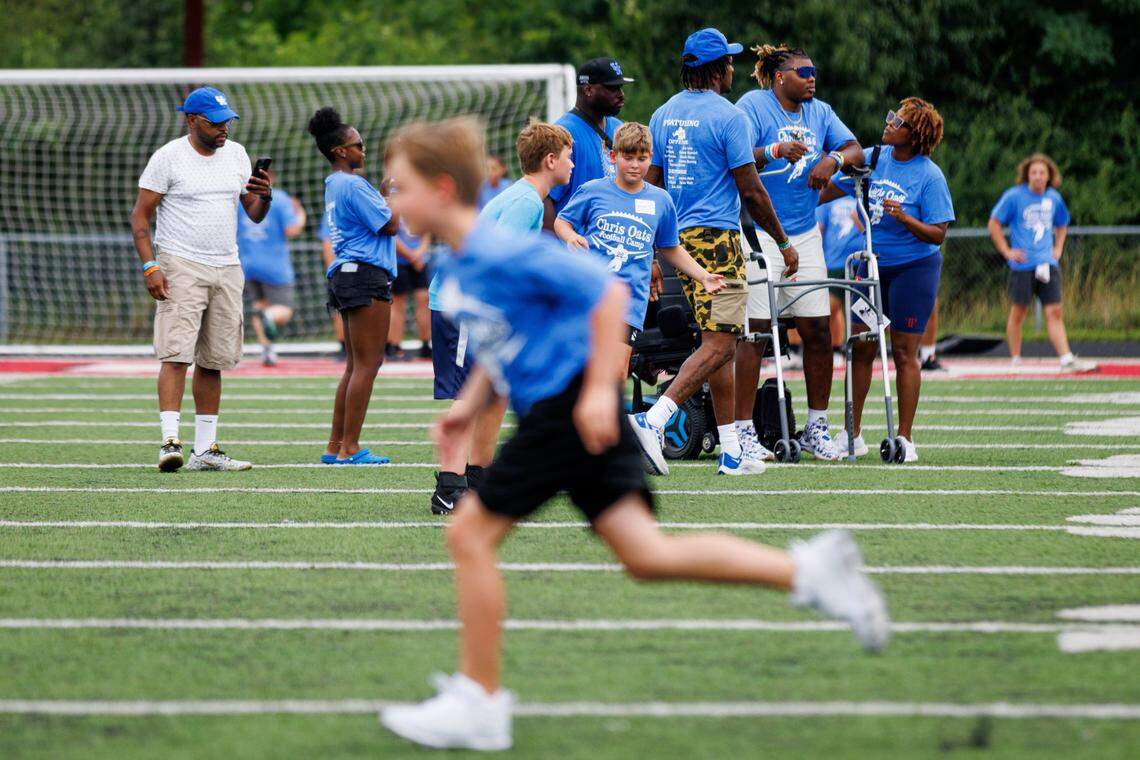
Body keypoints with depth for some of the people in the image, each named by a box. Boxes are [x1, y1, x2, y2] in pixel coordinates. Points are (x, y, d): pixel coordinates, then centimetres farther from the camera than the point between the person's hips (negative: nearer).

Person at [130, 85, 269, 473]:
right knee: (177, 354, -16)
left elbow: (254, 214, 15)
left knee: (212, 362, 6)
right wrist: (150, 266, -16)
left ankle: (205, 449, 10)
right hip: (180, 267, -6)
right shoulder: (168, 157, -5)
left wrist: (265, 196, -8)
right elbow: (140, 216, -5)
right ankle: (170, 442, -22)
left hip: (227, 268, 6)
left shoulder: (236, 154, 11)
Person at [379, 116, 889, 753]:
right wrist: (470, 406, 13)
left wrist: (599, 389, -21)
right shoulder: (456, 269, 12)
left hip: (571, 407, -10)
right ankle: (809, 572, 1)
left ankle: (479, 704, 2)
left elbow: (607, 292, -19)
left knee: (471, 532, -5)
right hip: (549, 409, 10)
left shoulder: (504, 255, -18)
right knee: (645, 554, 3)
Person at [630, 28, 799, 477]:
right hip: (717, 238, -8)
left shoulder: (663, 115, 11)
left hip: (679, 238, 8)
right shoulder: (728, 117, -10)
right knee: (718, 346, -11)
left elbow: (650, 184, 13)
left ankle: (731, 451, 12)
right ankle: (653, 420, -27)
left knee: (718, 345, 13)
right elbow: (751, 191, -10)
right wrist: (783, 243, 1)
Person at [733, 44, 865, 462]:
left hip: (804, 235, 6)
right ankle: (743, 430, -4)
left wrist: (833, 159, -15)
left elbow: (854, 149, 7)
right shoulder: (753, 105, -6)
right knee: (755, 332, -9)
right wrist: (776, 151, -32)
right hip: (758, 234, -6)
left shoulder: (819, 112, 12)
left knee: (818, 330, 4)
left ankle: (816, 427, 14)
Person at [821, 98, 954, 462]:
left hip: (913, 267, -5)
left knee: (904, 353, -2)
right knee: (861, 348, 4)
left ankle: (905, 438, 5)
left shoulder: (929, 176, -13)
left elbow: (937, 234, -16)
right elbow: (831, 190, 14)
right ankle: (852, 435, 12)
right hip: (873, 265, 5)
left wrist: (904, 218, -30)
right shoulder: (873, 159, 1)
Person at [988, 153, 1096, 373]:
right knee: (1018, 313, 3)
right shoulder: (1014, 196, -4)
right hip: (1023, 264, -3)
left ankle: (1067, 359, -13)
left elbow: (1061, 225, 29)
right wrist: (1007, 251, -4)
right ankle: (1015, 361, 13)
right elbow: (994, 223, 0)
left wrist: (1058, 248, 15)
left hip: (1047, 264, 3)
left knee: (1054, 313, -5)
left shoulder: (1054, 198, 11)